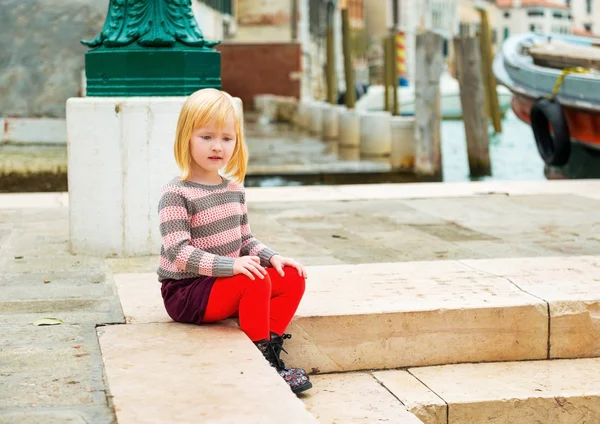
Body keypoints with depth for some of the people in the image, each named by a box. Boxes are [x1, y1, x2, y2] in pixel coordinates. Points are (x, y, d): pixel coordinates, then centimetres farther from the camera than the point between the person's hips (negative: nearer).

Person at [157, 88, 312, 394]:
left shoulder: (234, 188, 8)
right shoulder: (176, 193, -17)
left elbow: (245, 240, 16)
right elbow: (178, 252, -25)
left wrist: (272, 257, -4)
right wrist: (231, 266, -33)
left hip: (226, 284, 8)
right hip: (184, 291, -8)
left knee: (293, 277, -7)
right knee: (256, 282, -29)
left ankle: (270, 348, -11)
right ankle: (261, 360, -17)